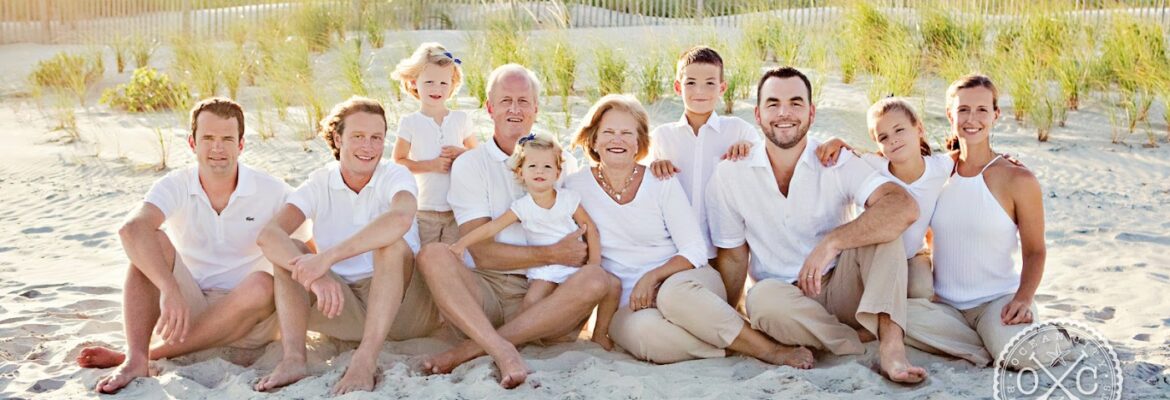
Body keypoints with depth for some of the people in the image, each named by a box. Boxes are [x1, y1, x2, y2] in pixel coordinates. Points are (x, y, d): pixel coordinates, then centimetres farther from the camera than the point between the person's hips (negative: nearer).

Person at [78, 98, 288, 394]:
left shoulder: (272, 192, -7)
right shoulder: (176, 186, -9)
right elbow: (132, 230, -28)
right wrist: (169, 288, -45)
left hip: (247, 318, -1)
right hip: (185, 310, 1)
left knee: (262, 285, -33)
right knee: (153, 243, -20)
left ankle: (152, 354, -26)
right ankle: (135, 360, -33)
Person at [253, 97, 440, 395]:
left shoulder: (395, 176, -7)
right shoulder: (319, 184, 1)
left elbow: (401, 218, -34)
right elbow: (268, 235, -17)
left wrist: (326, 257, -41)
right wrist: (316, 276, -36)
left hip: (399, 301, -3)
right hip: (341, 304, 3)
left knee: (392, 244, -30)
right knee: (288, 251, -15)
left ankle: (365, 361, -39)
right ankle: (293, 358, -31)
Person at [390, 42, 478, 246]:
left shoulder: (462, 119, 5)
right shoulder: (409, 123, -1)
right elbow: (398, 162, -2)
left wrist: (462, 153, -9)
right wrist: (431, 165, -14)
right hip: (423, 210, -1)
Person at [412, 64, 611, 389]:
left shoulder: (563, 163, 16)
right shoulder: (469, 165, 6)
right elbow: (481, 252, -5)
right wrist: (553, 255, -13)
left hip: (544, 294, 2)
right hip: (484, 291, -2)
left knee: (596, 279, -28)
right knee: (433, 255, -27)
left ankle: (469, 349, -28)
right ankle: (504, 352, -42)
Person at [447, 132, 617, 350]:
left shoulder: (569, 198, 1)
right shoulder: (523, 207, -2)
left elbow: (588, 226, 5)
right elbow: (492, 227, -6)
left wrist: (595, 259, -5)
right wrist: (462, 243, -16)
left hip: (576, 262, 2)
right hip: (544, 270, -1)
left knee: (612, 286, -16)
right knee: (531, 303, -28)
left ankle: (600, 333, 3)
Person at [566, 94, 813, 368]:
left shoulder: (662, 182, 4)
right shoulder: (576, 187, 4)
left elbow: (695, 251, -1)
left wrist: (653, 277, -17)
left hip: (684, 280, 0)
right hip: (629, 303, 0)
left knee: (673, 291, -38)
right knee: (641, 330, -37)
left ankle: (770, 349, -27)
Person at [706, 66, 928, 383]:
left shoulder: (838, 164, -7)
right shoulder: (729, 175, -3)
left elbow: (905, 208, -25)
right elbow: (733, 257, 5)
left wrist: (830, 243, -34)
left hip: (842, 291, 0)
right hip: (783, 299, 0)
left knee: (882, 222, -23)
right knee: (762, 297, -35)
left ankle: (891, 342, -35)